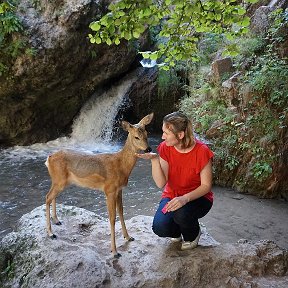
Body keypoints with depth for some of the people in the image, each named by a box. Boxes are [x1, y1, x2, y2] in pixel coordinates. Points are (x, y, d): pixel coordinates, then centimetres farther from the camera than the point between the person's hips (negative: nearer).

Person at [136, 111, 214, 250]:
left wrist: (185, 198, -33)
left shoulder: (201, 151, -22)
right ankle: (177, 231, 15)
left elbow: (206, 186, -16)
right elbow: (161, 183, -17)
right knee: (159, 228, -24)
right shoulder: (165, 148, -11)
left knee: (182, 214, -35)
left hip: (197, 197, -2)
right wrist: (154, 159, -31)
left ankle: (193, 235, 2)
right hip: (172, 195, 3)